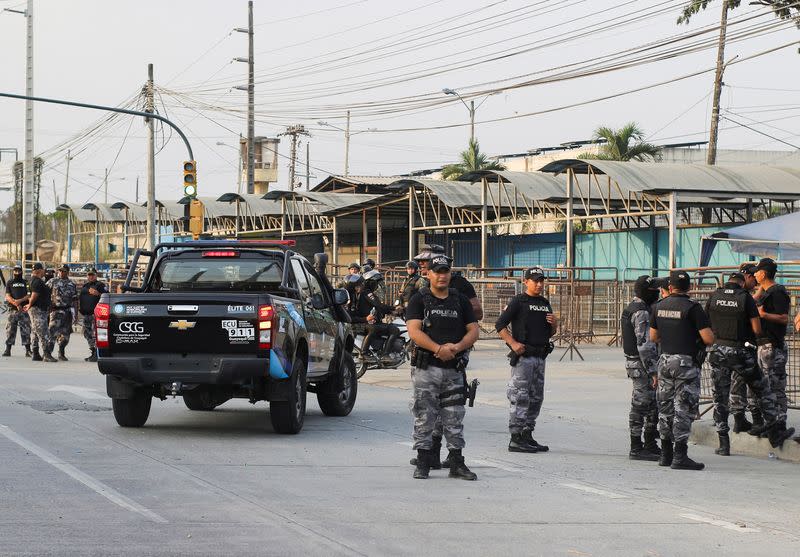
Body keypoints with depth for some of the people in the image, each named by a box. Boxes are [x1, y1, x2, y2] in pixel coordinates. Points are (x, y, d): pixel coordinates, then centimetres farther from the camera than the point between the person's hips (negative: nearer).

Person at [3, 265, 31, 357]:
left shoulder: (25, 283, 12)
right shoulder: (9, 283, 12)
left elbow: (28, 295, 2)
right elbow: (7, 296, 1)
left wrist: (20, 300, -15)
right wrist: (15, 304, -13)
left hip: (24, 309, 0)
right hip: (12, 310, 0)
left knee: (26, 330, -4)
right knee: (10, 330, 0)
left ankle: (28, 350, -2)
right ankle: (8, 350, 4)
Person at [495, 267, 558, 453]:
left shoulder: (545, 303, 17)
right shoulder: (518, 302, -5)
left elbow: (550, 333, 24)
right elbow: (500, 325, -9)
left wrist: (554, 324, 2)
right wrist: (513, 343, -19)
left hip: (540, 356, 8)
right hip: (523, 356, -8)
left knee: (536, 398, 11)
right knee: (520, 398, -9)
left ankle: (527, 436, 19)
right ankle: (516, 439, -8)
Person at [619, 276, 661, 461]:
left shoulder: (631, 308, 15)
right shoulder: (641, 313, -18)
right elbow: (645, 345, -23)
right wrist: (653, 371, -21)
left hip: (633, 361, 10)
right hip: (642, 364, -10)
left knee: (653, 406, 15)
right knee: (640, 405, -5)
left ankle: (650, 445, 21)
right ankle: (636, 449, -1)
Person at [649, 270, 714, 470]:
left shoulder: (659, 306, 6)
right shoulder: (692, 308, -11)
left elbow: (653, 337, 15)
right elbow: (709, 339, -14)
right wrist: (698, 338, 7)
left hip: (665, 361, 6)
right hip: (686, 363, -6)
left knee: (666, 407, 13)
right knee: (683, 409, -4)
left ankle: (666, 454, 19)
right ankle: (680, 456, -7)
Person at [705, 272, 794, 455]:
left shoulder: (714, 296, 2)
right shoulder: (746, 298, -7)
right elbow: (757, 329, -8)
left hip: (717, 350, 3)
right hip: (740, 351, -3)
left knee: (720, 397, 9)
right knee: (763, 390, 13)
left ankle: (724, 444, 7)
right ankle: (775, 434, 17)